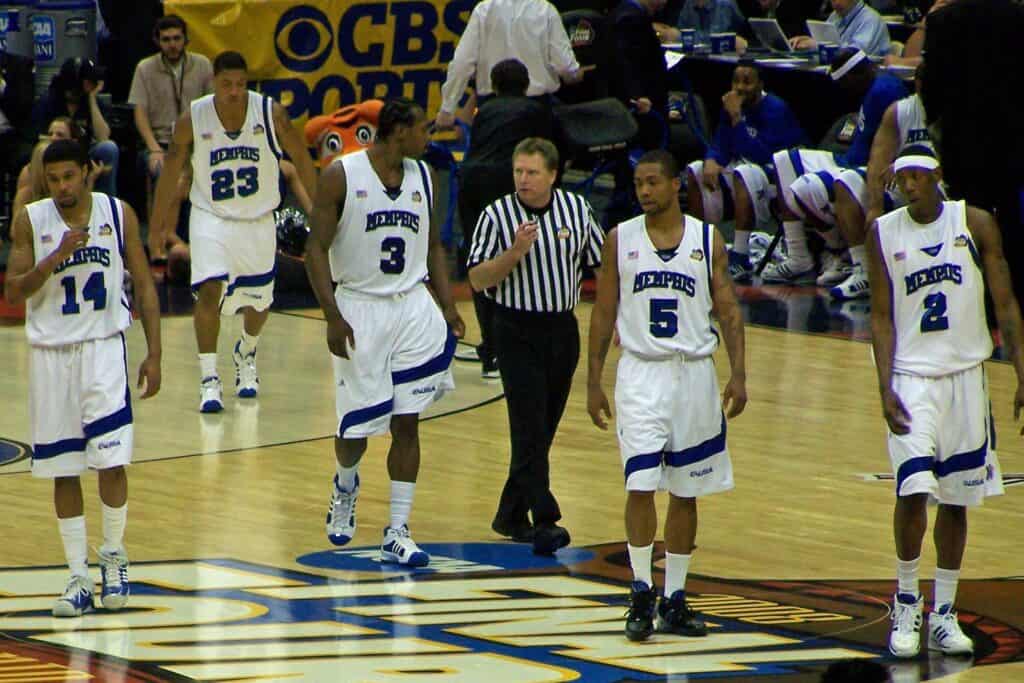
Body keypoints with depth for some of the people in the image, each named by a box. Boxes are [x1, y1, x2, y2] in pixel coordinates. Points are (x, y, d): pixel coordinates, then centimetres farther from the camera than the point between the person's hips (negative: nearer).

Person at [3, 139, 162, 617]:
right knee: (63, 470, 3)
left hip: (104, 347, -1)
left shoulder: (118, 215, 0)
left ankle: (114, 557, 11)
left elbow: (144, 285, 5)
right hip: (50, 352, 1)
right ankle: (78, 578, 10)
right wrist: (56, 257, -20)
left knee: (111, 462, -11)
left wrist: (154, 354, 0)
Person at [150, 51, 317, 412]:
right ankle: (209, 379, -13)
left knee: (258, 301, 13)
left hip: (258, 220, 2)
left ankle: (245, 354, 45)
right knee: (209, 290, -20)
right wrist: (158, 223, 5)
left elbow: (300, 158, -1)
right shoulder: (192, 120, -15)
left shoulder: (271, 114, -15)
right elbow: (171, 171, -2)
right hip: (211, 218, -2)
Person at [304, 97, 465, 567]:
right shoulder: (340, 176, -9)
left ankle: (397, 533, 1)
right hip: (359, 307, -4)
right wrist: (333, 317, -16)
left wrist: (447, 306, 5)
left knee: (407, 423, -2)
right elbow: (316, 249, -9)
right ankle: (345, 488, 37)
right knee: (356, 427, 3)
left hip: (413, 306, 4)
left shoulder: (423, 176, 7)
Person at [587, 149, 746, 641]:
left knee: (685, 491, 7)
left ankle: (674, 600, 15)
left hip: (694, 373, 1)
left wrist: (738, 374, -6)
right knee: (641, 486, -12)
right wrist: (594, 382, 1)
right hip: (641, 373, -1)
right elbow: (603, 313, 5)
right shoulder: (621, 240, 2)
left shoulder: (707, 240, 2)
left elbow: (728, 310, 4)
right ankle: (641, 593, -2)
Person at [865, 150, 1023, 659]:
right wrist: (885, 388, -10)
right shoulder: (884, 233, 0)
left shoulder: (975, 224, -2)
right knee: (913, 491, -14)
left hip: (966, 374, 1)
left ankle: (944, 616, 15)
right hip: (912, 375, -1)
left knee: (956, 498, 7)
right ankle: (905, 604, 3)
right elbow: (881, 316, 1)